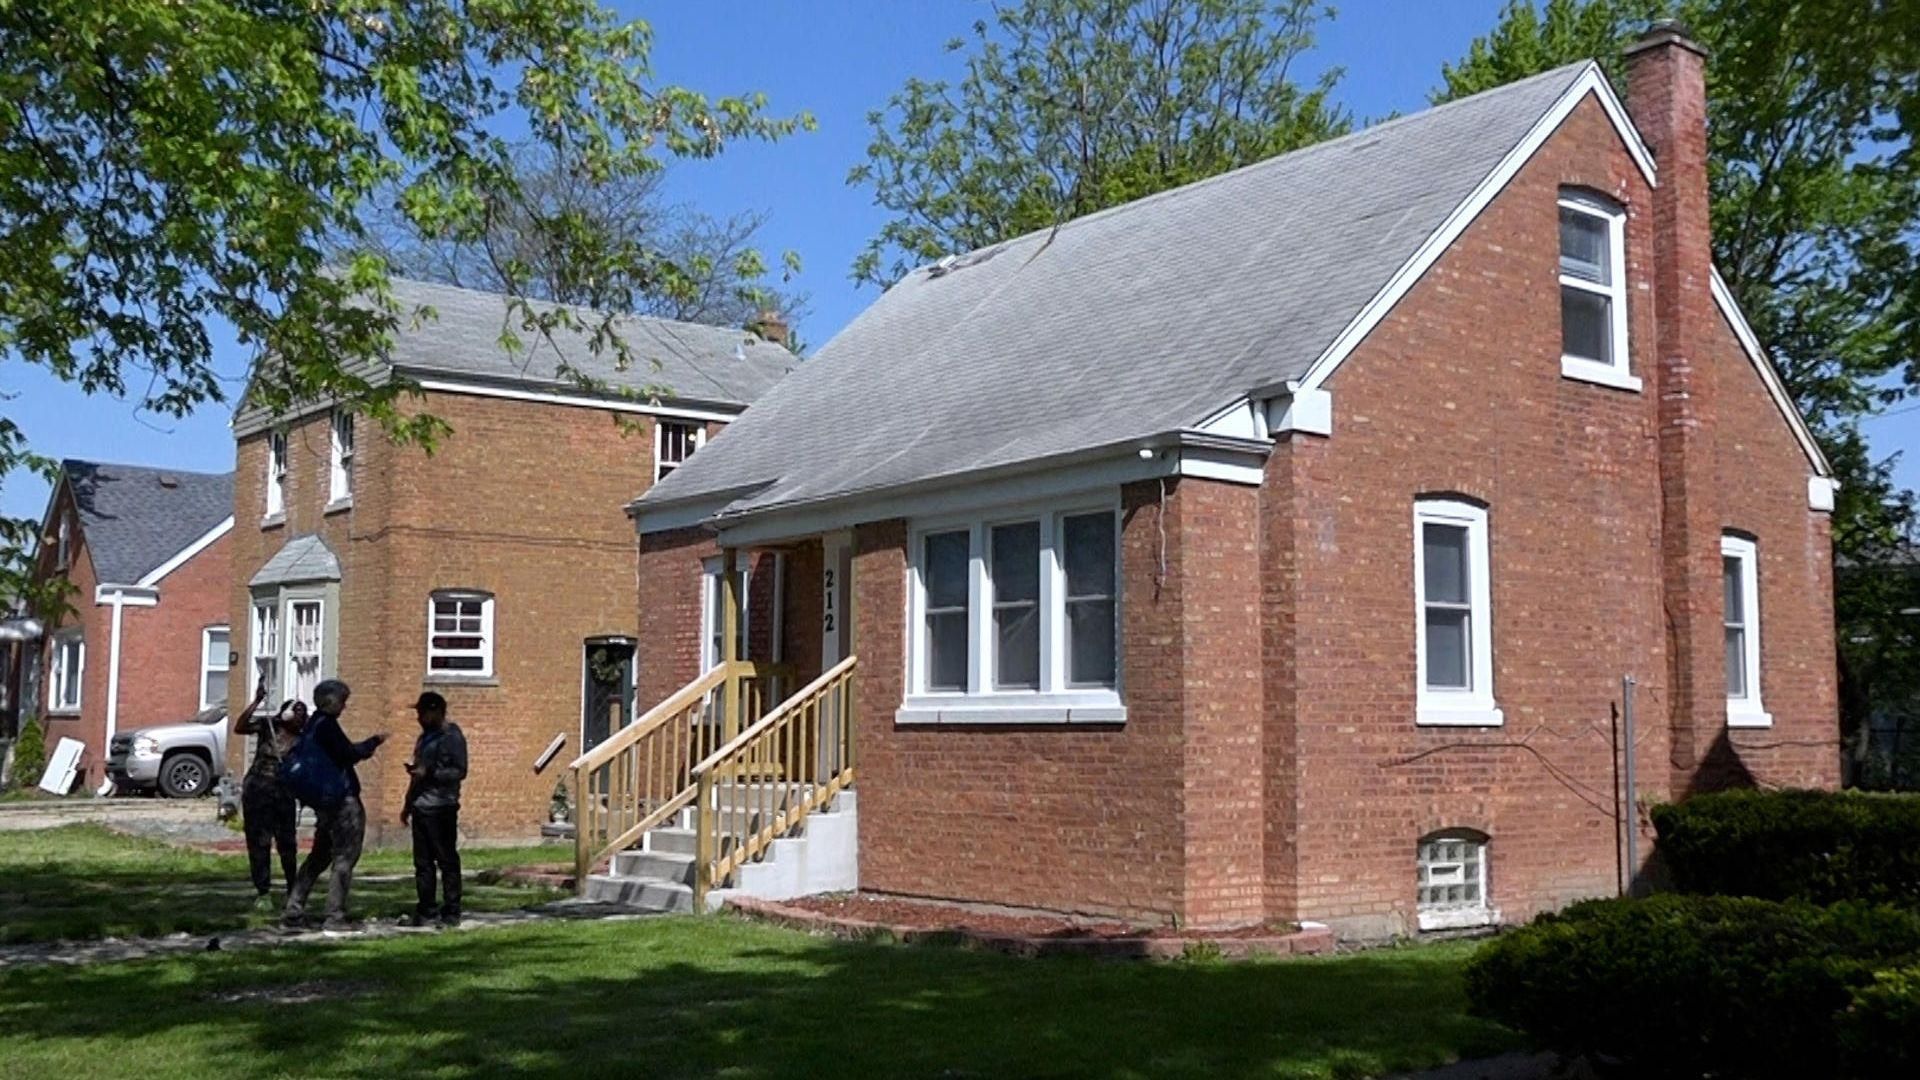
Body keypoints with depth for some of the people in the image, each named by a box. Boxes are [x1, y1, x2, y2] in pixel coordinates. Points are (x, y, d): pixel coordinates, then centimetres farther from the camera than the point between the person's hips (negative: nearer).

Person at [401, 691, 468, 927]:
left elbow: (459, 771, -15)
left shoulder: (452, 737, -7)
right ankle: (425, 910, 14)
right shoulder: (425, 737, 19)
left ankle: (451, 911, 0)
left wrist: (429, 773, -22)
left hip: (441, 809, -8)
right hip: (420, 808, 8)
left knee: (447, 861, -4)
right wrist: (408, 803, 23)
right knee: (422, 862, 9)